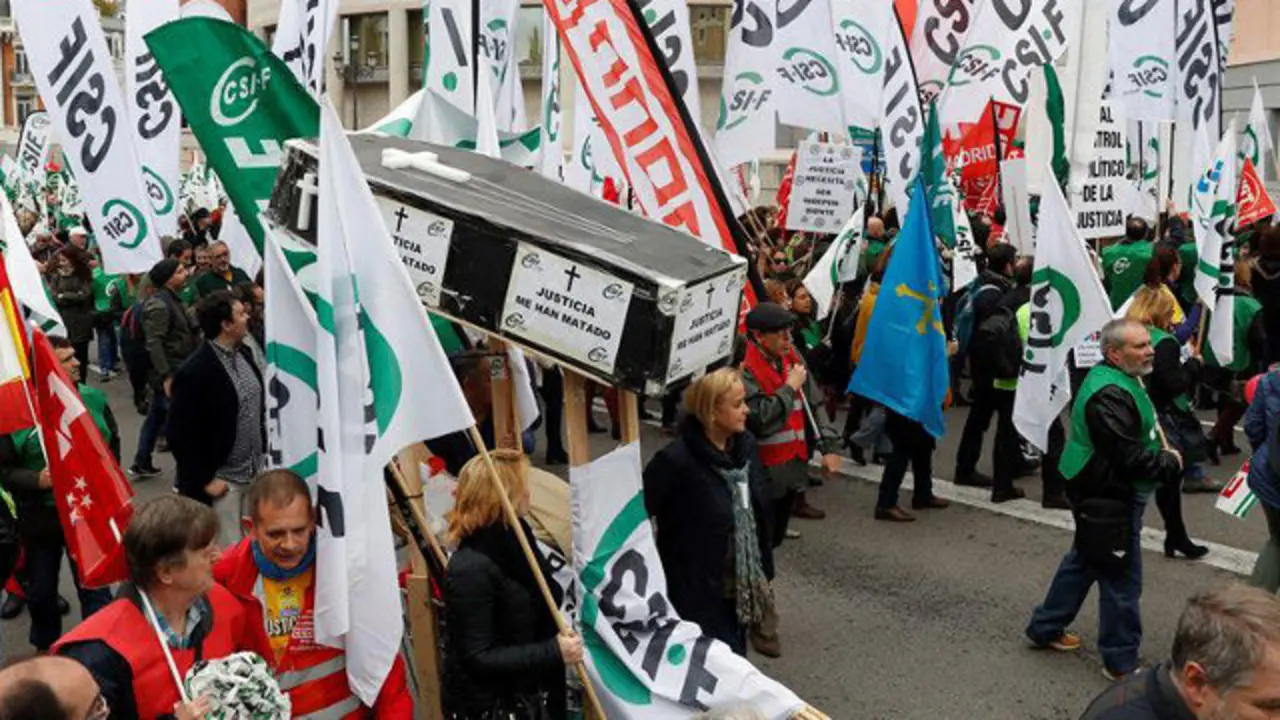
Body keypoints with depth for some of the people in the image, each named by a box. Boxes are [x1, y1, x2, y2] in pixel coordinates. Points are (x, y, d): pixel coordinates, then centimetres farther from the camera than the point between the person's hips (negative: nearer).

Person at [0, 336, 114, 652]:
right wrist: (36, 480, -25)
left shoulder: (92, 398, -5)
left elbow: (113, 444, 12)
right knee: (40, 591, 19)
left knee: (95, 589, 6)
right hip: (38, 519, 0)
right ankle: (45, 650, 43)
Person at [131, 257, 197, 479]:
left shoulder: (172, 299, 15)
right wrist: (166, 376, -24)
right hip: (170, 374, -10)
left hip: (176, 371, 10)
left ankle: (142, 464, 27)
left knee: (156, 417, 17)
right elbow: (154, 343, -22)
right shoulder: (159, 304, -17)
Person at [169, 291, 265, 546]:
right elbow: (180, 436, -17)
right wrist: (205, 480, -14)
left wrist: (261, 450, 13)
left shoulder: (243, 353, 5)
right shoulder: (194, 372, -19)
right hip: (222, 481, -7)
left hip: (253, 473, 7)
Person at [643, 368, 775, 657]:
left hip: (739, 587, 7)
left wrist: (763, 572, 11)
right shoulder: (677, 459, -22)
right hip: (696, 594, -7)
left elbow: (758, 512, 8)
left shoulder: (746, 444, 0)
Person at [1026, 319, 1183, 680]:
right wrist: (1169, 464, -12)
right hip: (1110, 499, -11)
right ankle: (1121, 661, 10)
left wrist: (1161, 456, 5)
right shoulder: (1109, 396, -26)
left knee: (1083, 561, 23)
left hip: (1099, 493, 11)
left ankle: (1046, 627, 36)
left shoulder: (1120, 381, 9)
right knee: (1122, 580, -1)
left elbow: (1138, 441, 21)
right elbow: (1130, 458, -28)